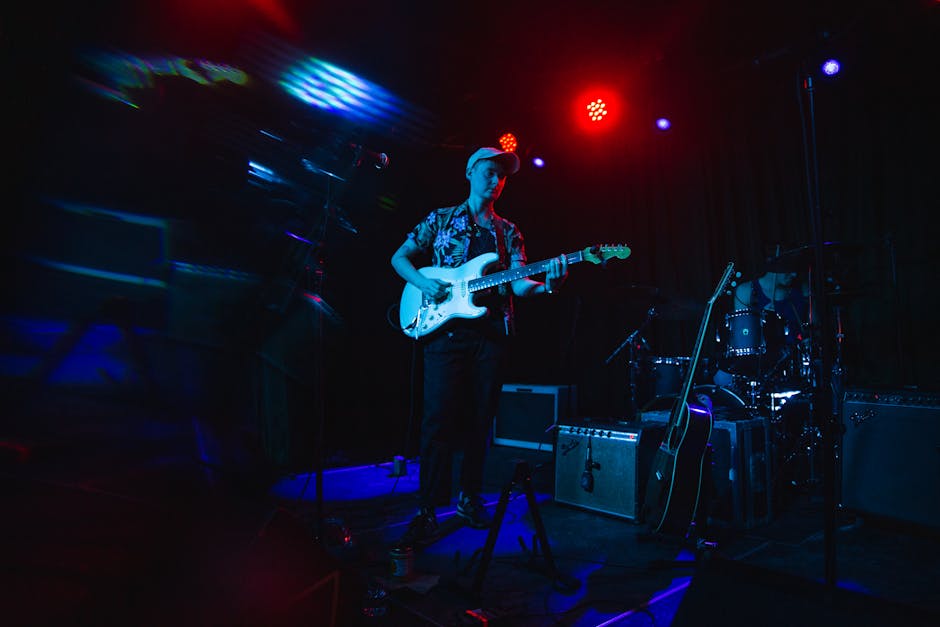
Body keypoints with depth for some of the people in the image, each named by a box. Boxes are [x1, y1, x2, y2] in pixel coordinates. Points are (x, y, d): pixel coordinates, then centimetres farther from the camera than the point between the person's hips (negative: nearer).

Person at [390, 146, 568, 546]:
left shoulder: (508, 232, 17)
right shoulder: (441, 219, 11)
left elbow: (518, 284, 6)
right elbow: (399, 258, 11)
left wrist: (546, 285, -16)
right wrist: (423, 282, -9)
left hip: (492, 332, 3)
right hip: (445, 329, -3)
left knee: (480, 419, 7)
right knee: (439, 418, -7)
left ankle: (469, 496, 21)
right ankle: (428, 509, 1)